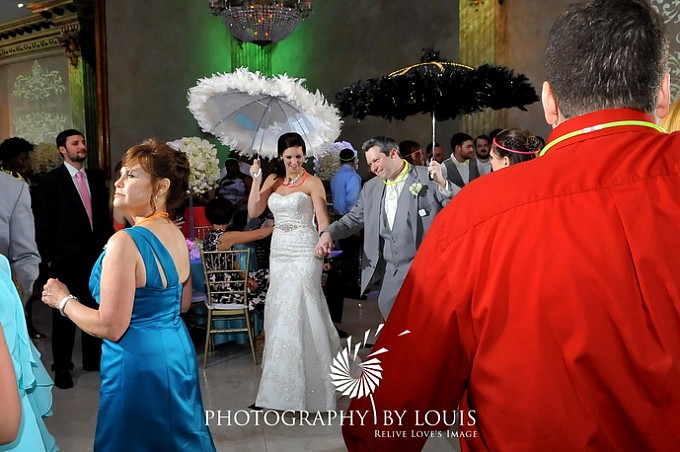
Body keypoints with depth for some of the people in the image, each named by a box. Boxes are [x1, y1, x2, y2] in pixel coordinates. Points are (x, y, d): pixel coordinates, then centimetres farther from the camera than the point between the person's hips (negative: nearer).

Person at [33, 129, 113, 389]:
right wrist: (49, 258, -8)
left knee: (95, 309, 12)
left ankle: (92, 358, 27)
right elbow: (43, 223, -6)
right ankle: (62, 366, 18)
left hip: (95, 255, 5)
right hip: (65, 258, -4)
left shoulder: (96, 178, 9)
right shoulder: (51, 181, -6)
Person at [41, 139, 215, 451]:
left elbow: (111, 328, -21)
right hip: (178, 353, 8)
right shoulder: (177, 235, 1)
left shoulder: (126, 241, -23)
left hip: (139, 363, -7)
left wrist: (63, 300, -7)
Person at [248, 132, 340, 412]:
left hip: (303, 252, -6)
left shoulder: (312, 182, -5)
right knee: (279, 312, 11)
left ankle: (303, 385, 9)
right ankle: (285, 380, 28)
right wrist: (256, 180, -5)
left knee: (297, 312, -5)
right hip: (278, 251, 6)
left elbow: (323, 221, -11)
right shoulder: (272, 180, 10)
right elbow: (253, 212, 4)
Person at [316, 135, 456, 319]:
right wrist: (328, 233, -3)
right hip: (388, 273, 5)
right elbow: (354, 219, 15)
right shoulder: (371, 187, 11)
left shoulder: (427, 178, -5)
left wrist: (442, 184, -26)